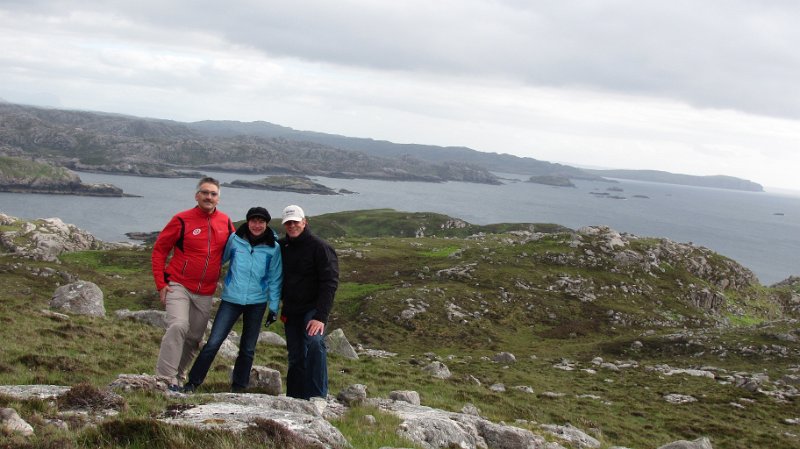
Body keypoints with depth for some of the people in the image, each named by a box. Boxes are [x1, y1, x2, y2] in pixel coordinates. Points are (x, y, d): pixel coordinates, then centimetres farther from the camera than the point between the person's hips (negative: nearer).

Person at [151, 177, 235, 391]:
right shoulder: (182, 220, -10)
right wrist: (161, 283, -8)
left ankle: (177, 373, 28)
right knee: (178, 326, -23)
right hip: (178, 285, -5)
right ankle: (166, 377, -17)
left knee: (195, 336, 11)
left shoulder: (225, 222, 2)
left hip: (205, 292, 5)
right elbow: (159, 250, -3)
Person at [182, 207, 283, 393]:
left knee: (248, 349, 11)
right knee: (213, 342, -7)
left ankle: (238, 387, 25)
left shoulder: (273, 248, -4)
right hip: (231, 299, -1)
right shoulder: (235, 239, -3)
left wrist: (274, 307, 0)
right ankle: (193, 382, 4)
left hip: (257, 302, 1)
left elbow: (275, 279, 1)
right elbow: (221, 258, 12)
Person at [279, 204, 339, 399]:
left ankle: (318, 396, -24)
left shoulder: (319, 247, -11)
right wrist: (281, 308, 9)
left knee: (314, 341, -29)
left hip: (313, 308, -6)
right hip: (291, 311, 6)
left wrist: (321, 316, -25)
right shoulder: (282, 246, 7)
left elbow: (329, 283, -17)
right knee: (295, 358, 9)